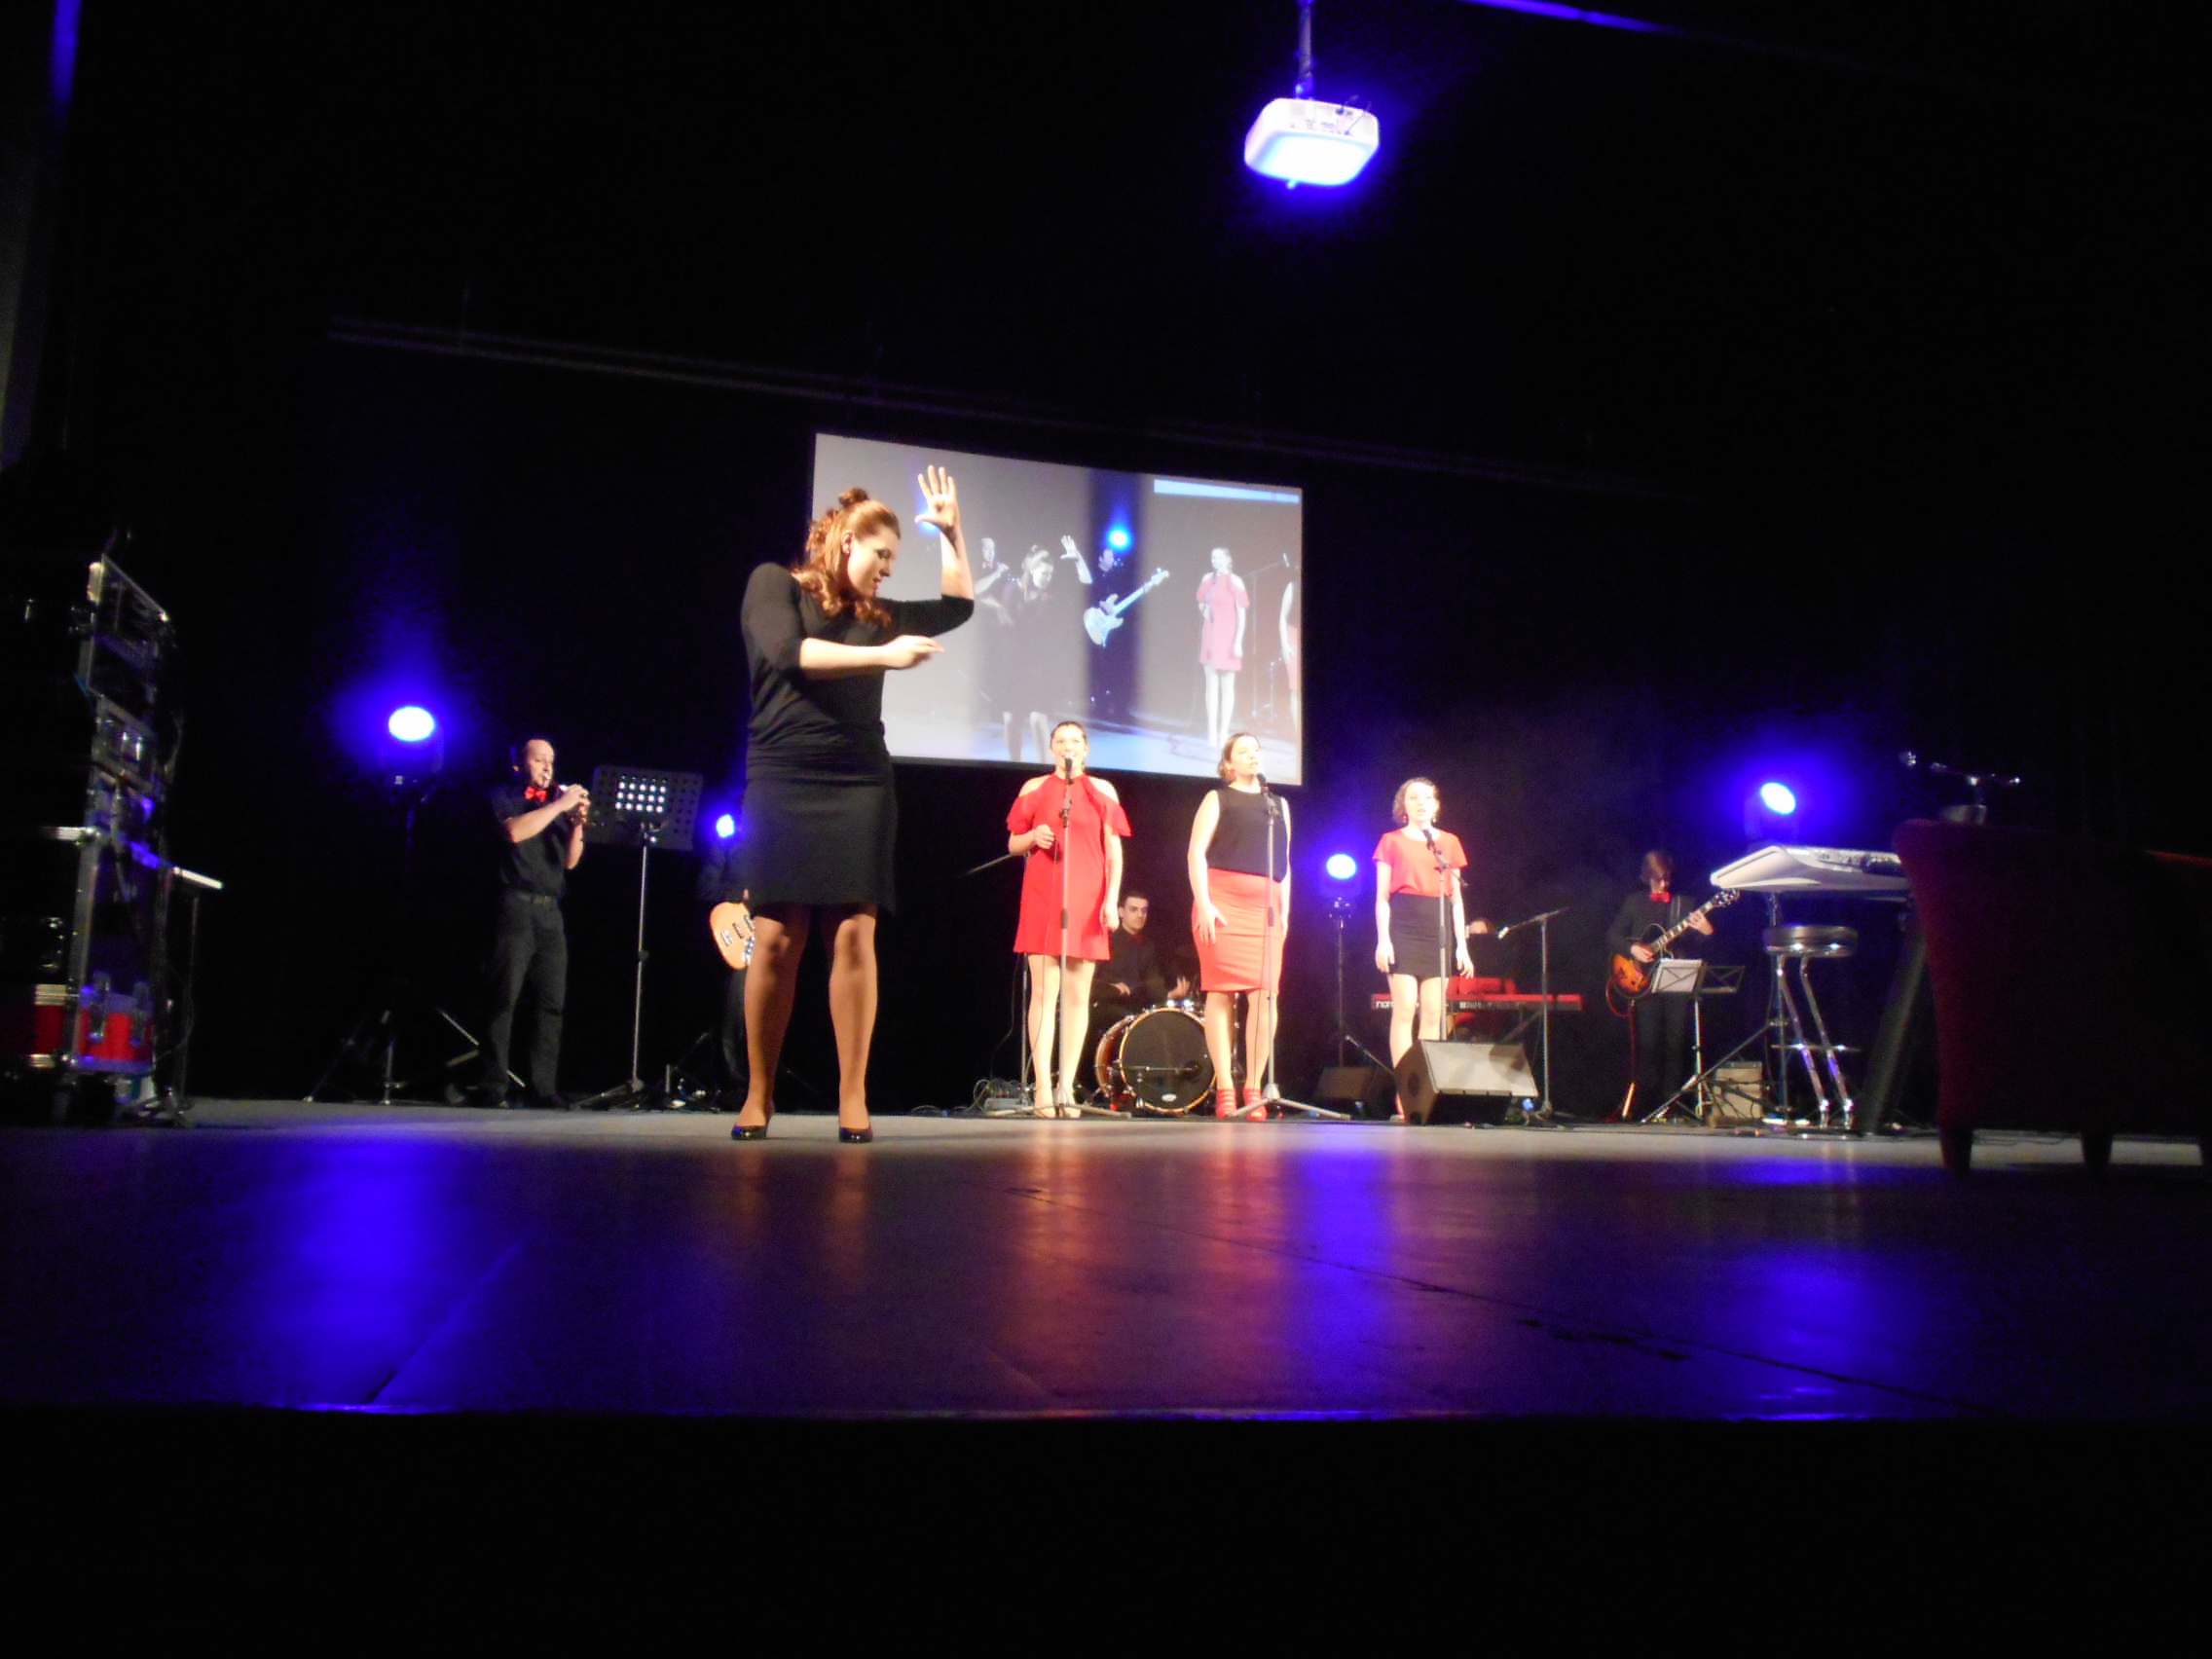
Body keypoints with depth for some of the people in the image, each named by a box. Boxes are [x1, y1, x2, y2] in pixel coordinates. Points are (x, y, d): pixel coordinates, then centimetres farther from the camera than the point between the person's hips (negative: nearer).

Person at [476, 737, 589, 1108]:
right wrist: (559, 806, -11)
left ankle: (542, 1087, 1)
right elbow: (514, 831, -15)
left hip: (551, 912, 5)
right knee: (505, 997, -8)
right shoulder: (503, 798, 7)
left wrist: (577, 825, -2)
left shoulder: (555, 804, 22)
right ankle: (492, 1087, -7)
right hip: (516, 907, -5)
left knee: (551, 1002, 0)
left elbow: (570, 861, 14)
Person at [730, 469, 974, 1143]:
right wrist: (881, 655, -15)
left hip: (861, 786, 4)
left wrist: (950, 530, 20)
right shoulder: (774, 584, 5)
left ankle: (853, 1100, -5)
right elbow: (787, 651, -13)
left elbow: (958, 606, 28)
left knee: (854, 937, -6)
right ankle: (758, 1096, 5)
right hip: (782, 783, -3)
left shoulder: (876, 612, 19)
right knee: (776, 939, -6)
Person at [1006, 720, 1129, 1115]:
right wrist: (1033, 836, -9)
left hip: (1087, 901, 1)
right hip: (1042, 898, -1)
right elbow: (1013, 844, 13)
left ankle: (1067, 1086, 3)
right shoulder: (1034, 789, 11)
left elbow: (1114, 850, 7)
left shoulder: (1102, 791, 11)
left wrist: (1112, 898, -3)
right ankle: (1043, 1089, -7)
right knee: (1044, 992, -6)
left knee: (1078, 995, -1)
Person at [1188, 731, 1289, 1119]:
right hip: (1223, 901, -4)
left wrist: (1285, 909, 11)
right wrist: (1203, 904, -12)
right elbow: (1197, 852, -1)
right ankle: (1225, 1090, -5)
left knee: (1266, 994, -6)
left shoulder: (1279, 804, 23)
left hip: (1266, 907, 4)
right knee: (1221, 992, -6)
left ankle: (1254, 1088, -1)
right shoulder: (1218, 799, 9)